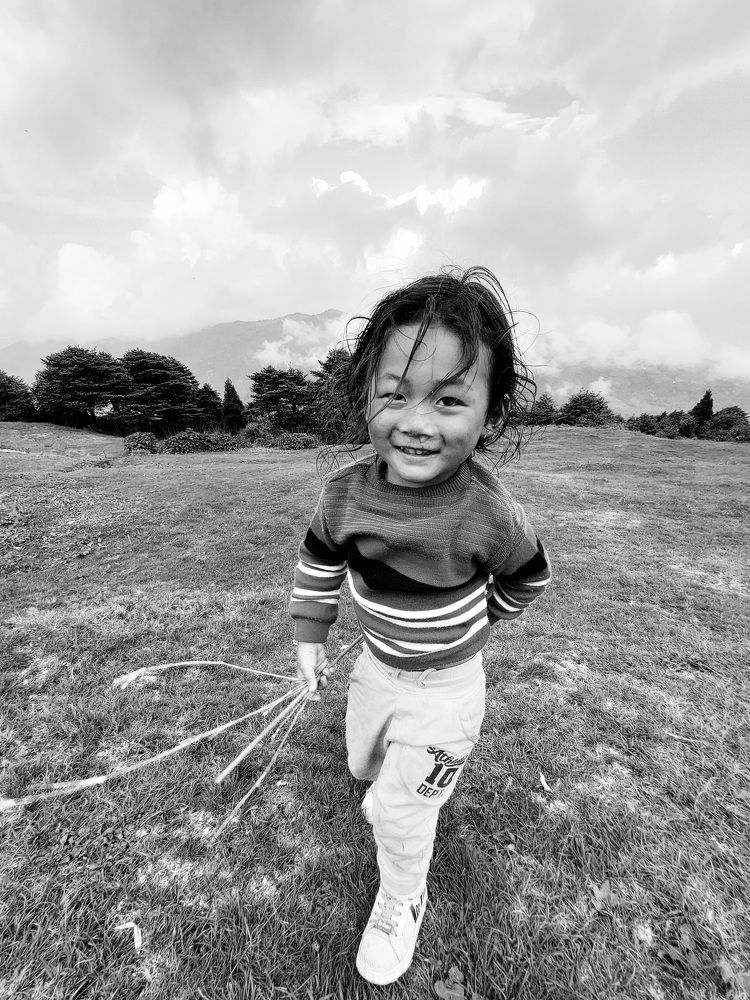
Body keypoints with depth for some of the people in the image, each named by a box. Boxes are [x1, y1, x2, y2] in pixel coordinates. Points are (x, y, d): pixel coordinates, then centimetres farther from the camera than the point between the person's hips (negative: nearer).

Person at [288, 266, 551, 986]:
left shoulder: (486, 515, -32)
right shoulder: (345, 492, -22)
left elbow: (527, 576, -9)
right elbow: (319, 562, -2)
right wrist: (310, 638, 5)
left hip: (444, 687, -4)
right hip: (375, 662, 5)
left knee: (400, 812, 11)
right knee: (363, 762, 30)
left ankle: (401, 904, 46)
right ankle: (398, 779, 67)